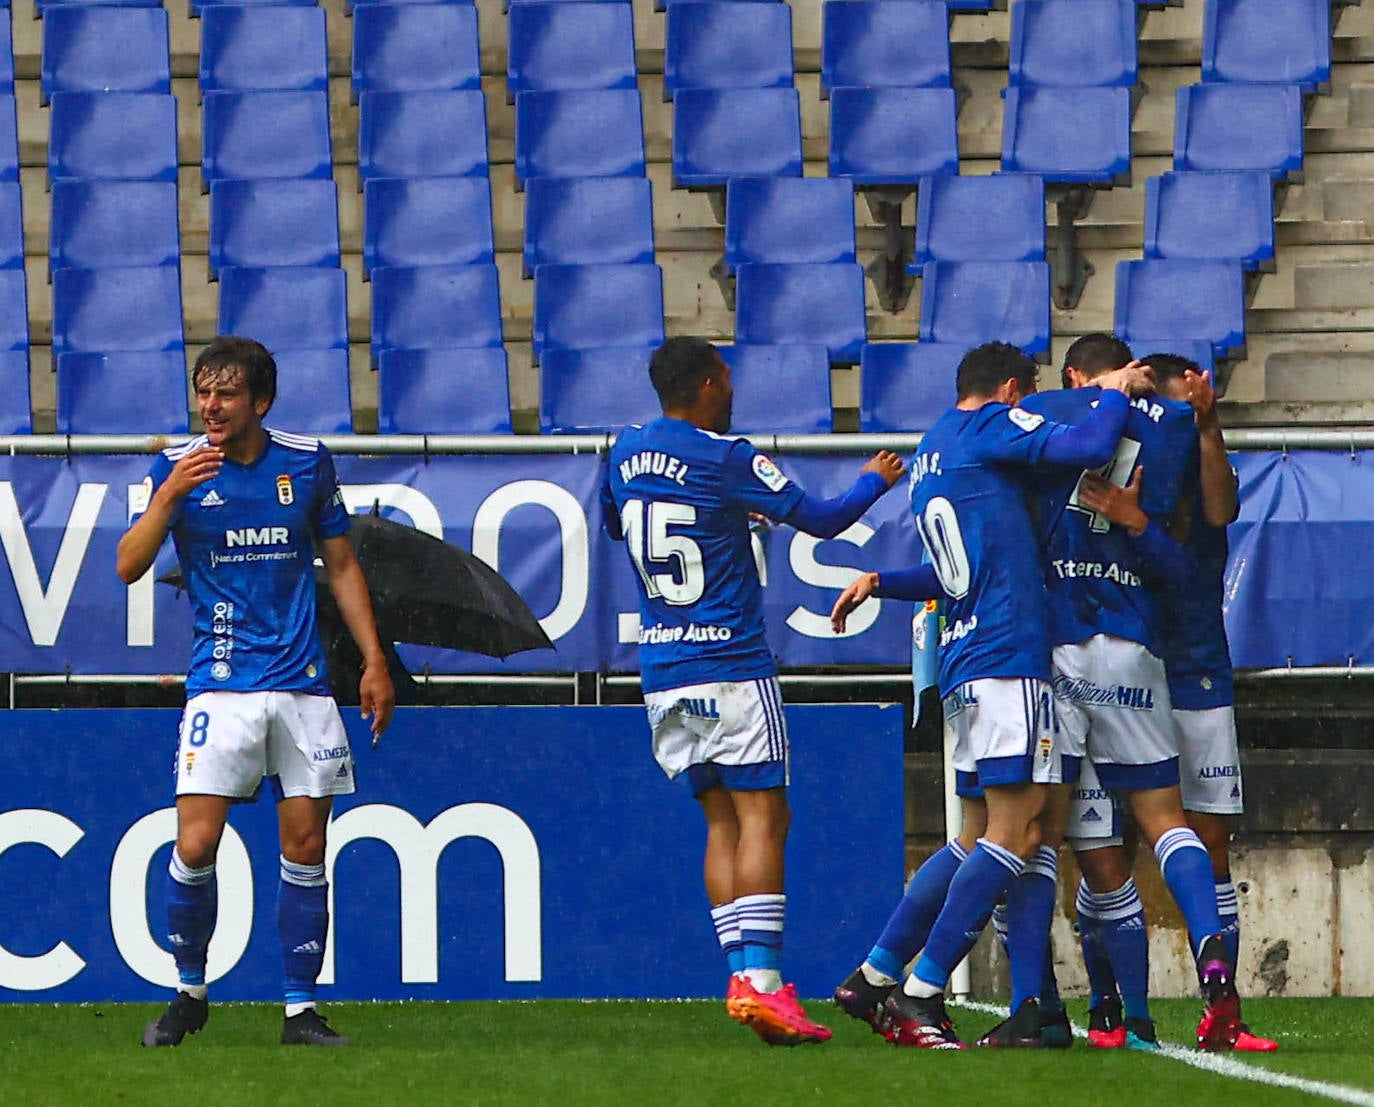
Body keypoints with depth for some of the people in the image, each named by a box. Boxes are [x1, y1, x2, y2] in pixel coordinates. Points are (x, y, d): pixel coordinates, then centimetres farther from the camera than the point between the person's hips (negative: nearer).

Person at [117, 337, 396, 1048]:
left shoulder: (307, 462, 5)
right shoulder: (177, 467, 0)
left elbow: (340, 565, 14)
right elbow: (128, 567, -7)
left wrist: (374, 662, 10)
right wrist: (168, 494, -21)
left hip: (302, 683, 2)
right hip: (221, 687, -2)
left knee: (306, 847, 1)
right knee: (195, 844, -12)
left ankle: (301, 1010, 8)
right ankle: (188, 990, 8)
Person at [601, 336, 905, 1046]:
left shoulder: (625, 451, 8)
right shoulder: (727, 460, -10)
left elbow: (612, 523, 28)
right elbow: (818, 519, -6)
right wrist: (875, 481, 12)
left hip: (661, 671, 6)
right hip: (732, 667, -6)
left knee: (721, 821, 8)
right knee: (761, 817, -8)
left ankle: (743, 978, -1)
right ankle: (760, 981, -19)